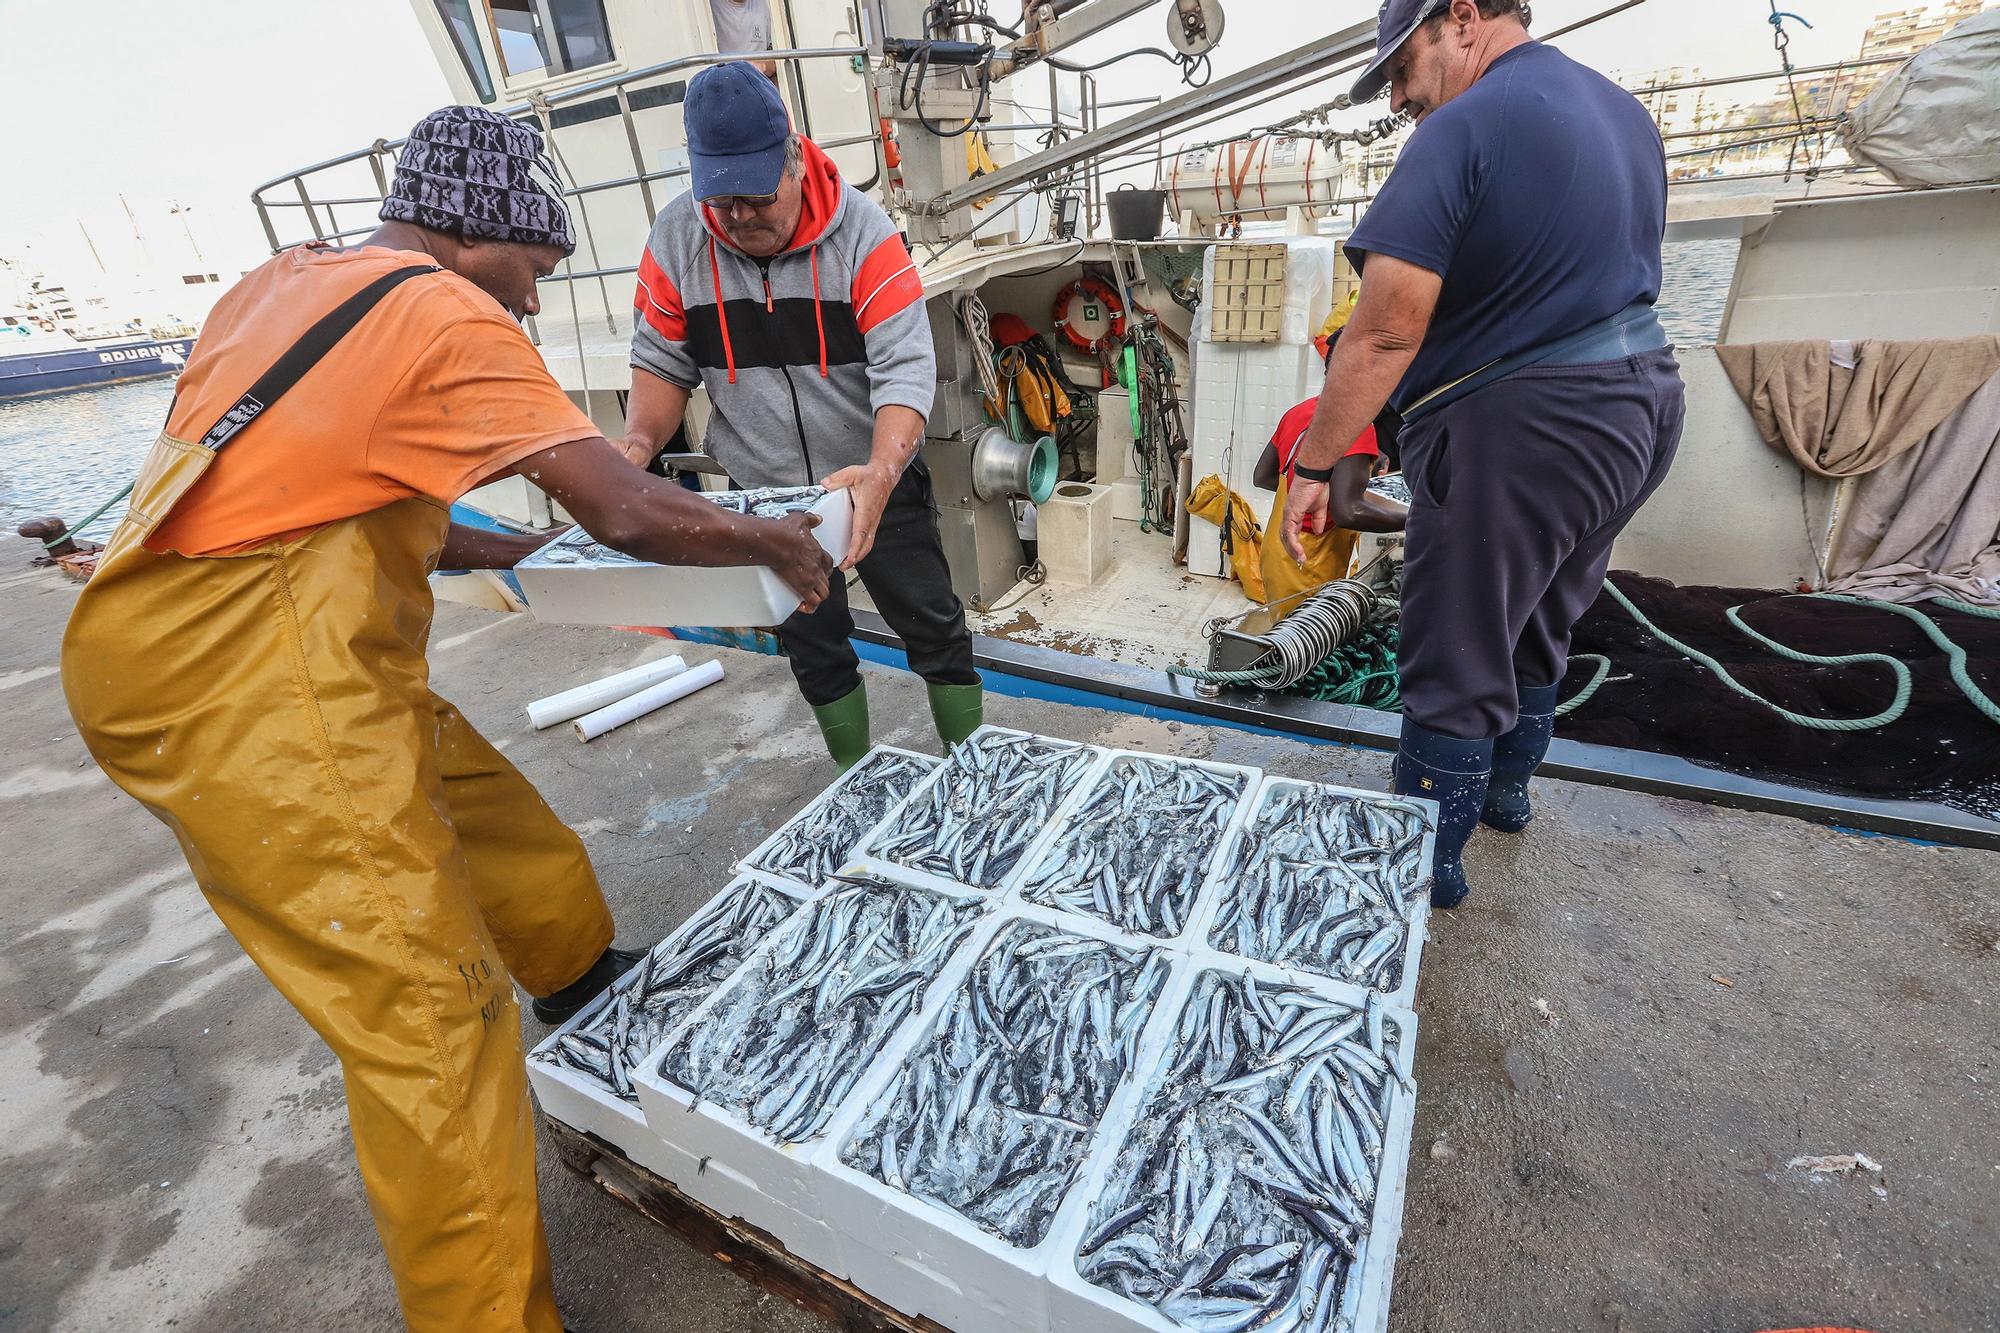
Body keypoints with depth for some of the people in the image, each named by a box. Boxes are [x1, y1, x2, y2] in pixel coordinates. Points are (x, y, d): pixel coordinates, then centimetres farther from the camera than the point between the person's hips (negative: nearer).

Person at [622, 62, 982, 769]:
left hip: (876, 482, -3)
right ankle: (854, 776, 39)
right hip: (765, 496, 3)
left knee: (934, 630, 7)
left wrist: (881, 474, -42)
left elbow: (905, 367, -25)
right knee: (813, 648, 16)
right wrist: (639, 442, -18)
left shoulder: (861, 230, -17)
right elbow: (663, 362, 1)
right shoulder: (675, 239, -7)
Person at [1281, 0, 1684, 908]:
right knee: (1537, 629, 23)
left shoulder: (1464, 129, -14)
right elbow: (1604, 273, 23)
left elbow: (1384, 335, -22)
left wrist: (1312, 465, -17)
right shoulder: (1624, 112, 15)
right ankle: (1504, 791, 42)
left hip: (1521, 425, -9)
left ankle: (1427, 868, 15)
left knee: (1455, 662, 1)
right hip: (1643, 403, 9)